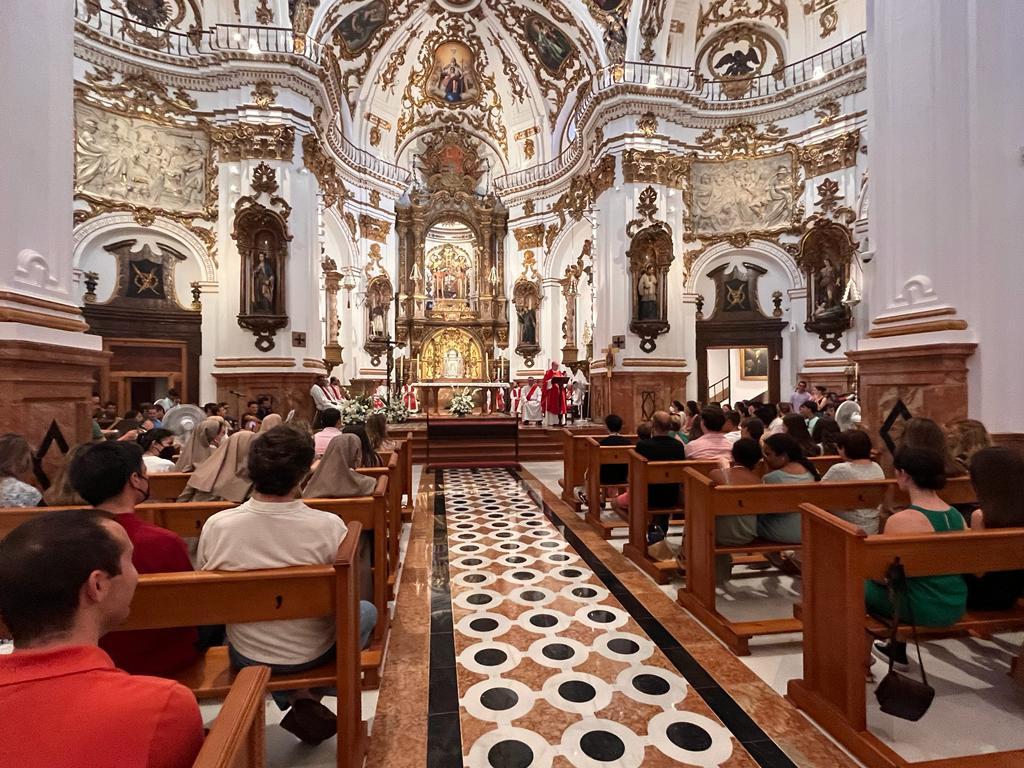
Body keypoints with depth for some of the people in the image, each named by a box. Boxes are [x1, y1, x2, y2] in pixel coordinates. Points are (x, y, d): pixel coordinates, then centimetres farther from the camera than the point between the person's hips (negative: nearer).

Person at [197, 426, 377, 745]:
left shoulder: (215, 526, -22)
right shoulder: (329, 526, -28)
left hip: (246, 657, 3)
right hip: (313, 654, -3)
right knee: (366, 610, 26)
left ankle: (296, 698, 27)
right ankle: (311, 697, 13)